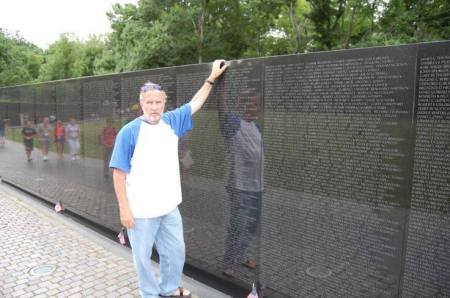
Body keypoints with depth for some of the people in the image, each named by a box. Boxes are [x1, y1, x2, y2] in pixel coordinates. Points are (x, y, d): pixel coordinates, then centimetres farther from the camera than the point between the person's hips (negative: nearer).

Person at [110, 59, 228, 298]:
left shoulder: (172, 121, 1)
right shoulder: (129, 132, -13)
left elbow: (195, 103, 15)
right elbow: (119, 173, -12)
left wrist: (212, 77, 18)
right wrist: (124, 208, -14)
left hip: (169, 206, 5)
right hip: (141, 210, -5)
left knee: (176, 251, 19)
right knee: (143, 256, 12)